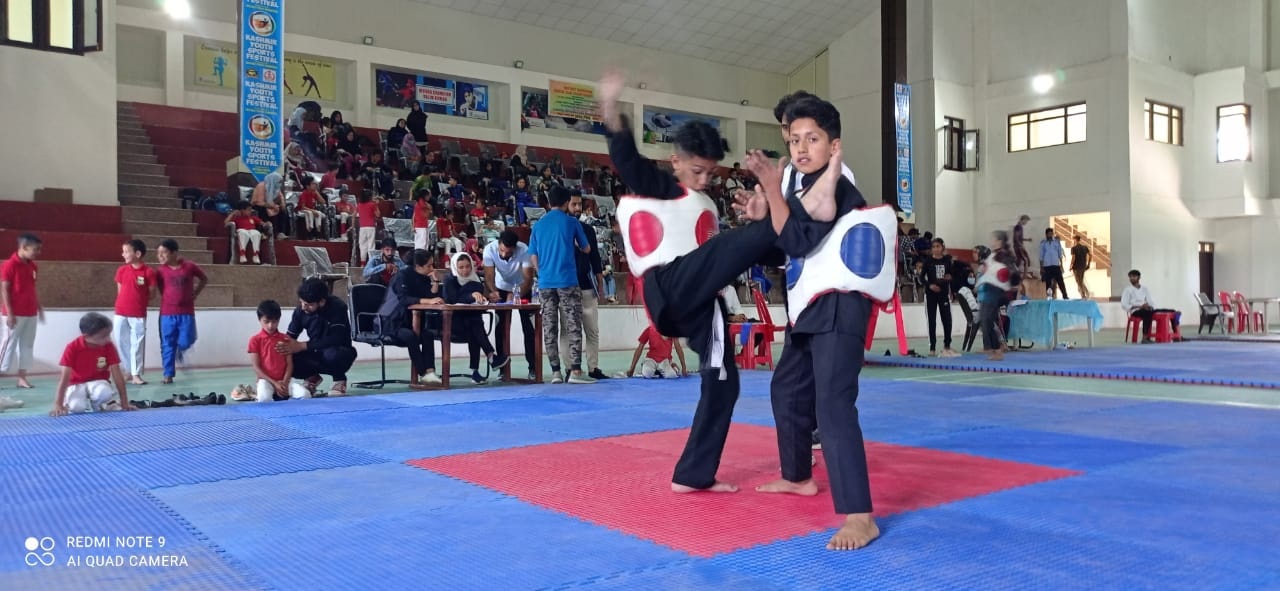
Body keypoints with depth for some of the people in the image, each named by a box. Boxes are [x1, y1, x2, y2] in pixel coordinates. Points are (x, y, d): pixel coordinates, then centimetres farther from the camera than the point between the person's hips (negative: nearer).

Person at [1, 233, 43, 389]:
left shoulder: (33, 266, 10)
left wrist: (39, 308, 15)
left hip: (31, 314, 7)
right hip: (15, 314, -7)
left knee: (27, 344, 9)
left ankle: (22, 378, 15)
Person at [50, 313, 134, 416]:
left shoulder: (109, 346, -13)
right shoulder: (72, 348, -18)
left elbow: (117, 374, -12)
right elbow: (65, 377, -20)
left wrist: (124, 402, -14)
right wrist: (58, 405, -26)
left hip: (98, 382, 0)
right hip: (76, 384, 0)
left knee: (105, 393, -36)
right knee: (77, 406, -31)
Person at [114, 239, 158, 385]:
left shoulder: (149, 271, -8)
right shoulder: (122, 270, 4)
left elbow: (152, 294, -2)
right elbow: (119, 290, 12)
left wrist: (139, 301, -3)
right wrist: (126, 302, 3)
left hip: (139, 314, -4)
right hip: (121, 313, 4)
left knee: (137, 344, -1)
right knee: (121, 343, 8)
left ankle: (136, 374, 5)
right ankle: (127, 372, 20)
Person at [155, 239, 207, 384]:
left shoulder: (190, 266, -5)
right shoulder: (160, 270, -3)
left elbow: (204, 279, 11)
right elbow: (159, 289, 10)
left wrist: (195, 294, 7)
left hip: (186, 313, -1)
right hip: (167, 313, 1)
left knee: (185, 342, -3)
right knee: (167, 345, 2)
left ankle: (180, 348, 33)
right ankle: (168, 375, 10)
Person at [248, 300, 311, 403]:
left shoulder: (285, 339, 9)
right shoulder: (255, 340, 1)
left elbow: (289, 364, 5)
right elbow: (256, 367, -4)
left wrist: (284, 383, -12)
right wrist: (274, 383, -13)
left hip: (284, 380, 3)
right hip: (266, 380, -3)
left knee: (305, 394, -25)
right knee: (264, 398, -37)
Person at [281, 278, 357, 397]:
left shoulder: (337, 307, -23)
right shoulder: (300, 310, -10)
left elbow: (335, 340, -31)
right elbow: (289, 338, -5)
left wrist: (302, 346, -32)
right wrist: (283, 348, -27)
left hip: (339, 352, -4)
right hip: (316, 354, 4)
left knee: (332, 354, -39)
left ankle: (339, 379, -5)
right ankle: (312, 377, 8)